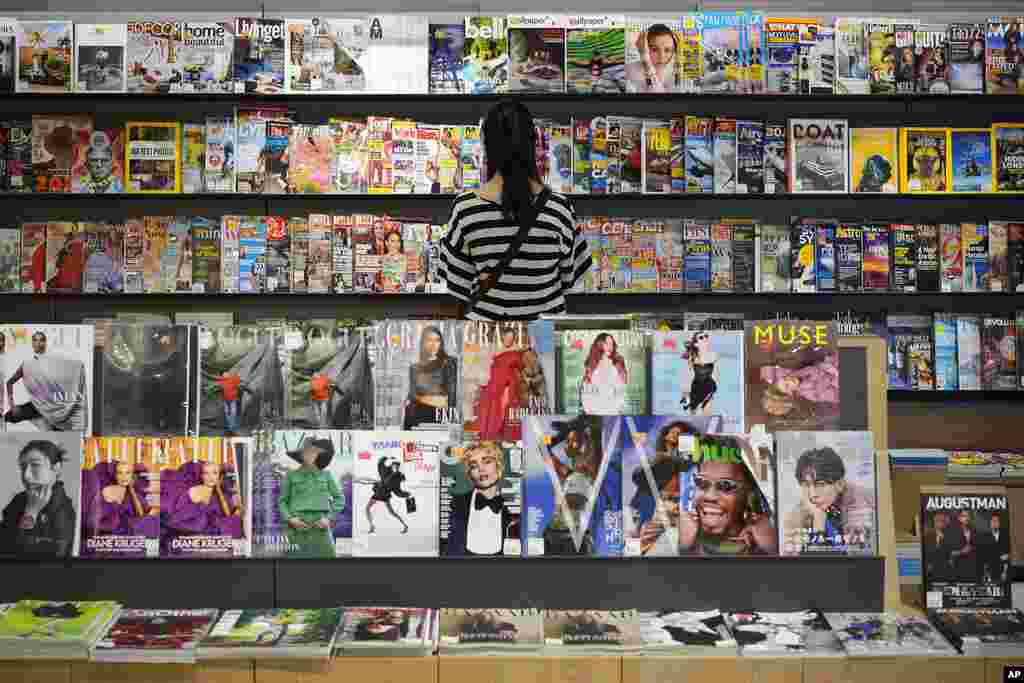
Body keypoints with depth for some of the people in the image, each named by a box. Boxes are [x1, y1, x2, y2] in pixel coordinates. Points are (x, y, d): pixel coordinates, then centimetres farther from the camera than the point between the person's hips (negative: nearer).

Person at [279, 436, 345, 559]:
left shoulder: (326, 475, 9)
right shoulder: (291, 476, 7)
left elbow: (340, 499, 10)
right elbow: (282, 502, 10)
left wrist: (330, 518, -4)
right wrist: (290, 519, -7)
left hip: (320, 529, 1)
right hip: (298, 529, 0)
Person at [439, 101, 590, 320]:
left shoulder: (465, 206, -15)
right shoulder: (557, 206, -14)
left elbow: (457, 284, -8)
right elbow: (569, 276, -4)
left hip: (485, 318, 0)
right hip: (546, 317, 0)